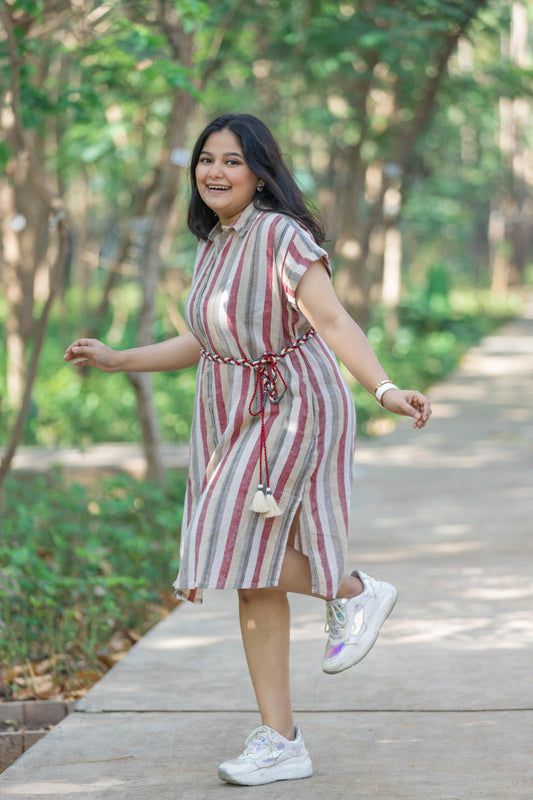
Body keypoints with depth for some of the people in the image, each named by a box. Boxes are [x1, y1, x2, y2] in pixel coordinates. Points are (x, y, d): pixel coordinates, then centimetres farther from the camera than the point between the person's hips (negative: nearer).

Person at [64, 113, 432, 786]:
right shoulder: (214, 245, 12)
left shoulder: (283, 237, -14)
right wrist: (119, 360, 24)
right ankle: (281, 742, 10)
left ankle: (353, 590, 10)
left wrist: (384, 389, -36)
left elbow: (333, 321, -23)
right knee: (251, 578, 6)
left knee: (242, 552, -16)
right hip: (233, 423, 9)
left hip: (290, 414, -8)